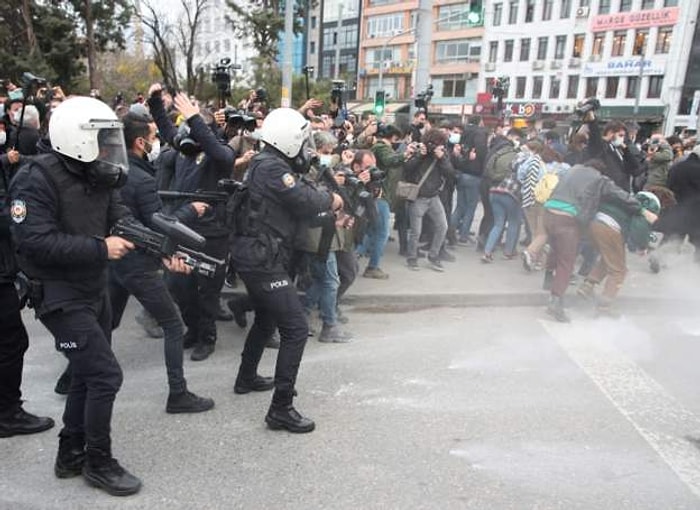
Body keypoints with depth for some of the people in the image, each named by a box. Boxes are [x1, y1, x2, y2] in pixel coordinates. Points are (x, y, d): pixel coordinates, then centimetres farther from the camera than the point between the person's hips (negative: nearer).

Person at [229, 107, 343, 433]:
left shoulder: (270, 164, 15)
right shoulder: (271, 168, -17)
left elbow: (298, 208, 15)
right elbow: (305, 201, -20)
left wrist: (327, 210, 4)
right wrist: (331, 200, 0)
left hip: (254, 257, 11)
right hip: (262, 260, -11)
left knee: (266, 320, 28)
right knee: (296, 329, -9)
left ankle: (247, 379, 45)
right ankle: (281, 409, -4)